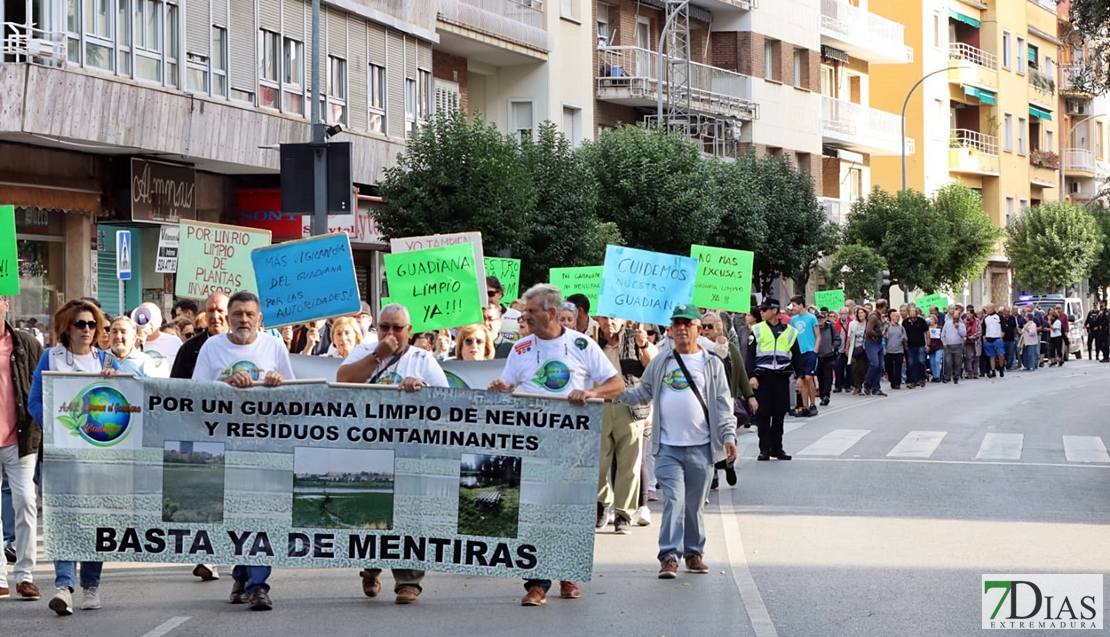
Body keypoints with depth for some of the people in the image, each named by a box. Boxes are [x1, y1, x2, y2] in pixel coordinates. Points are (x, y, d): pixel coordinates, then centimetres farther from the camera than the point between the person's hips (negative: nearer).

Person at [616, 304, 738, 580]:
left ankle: (694, 553, 21)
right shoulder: (660, 364, 11)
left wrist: (728, 436, -7)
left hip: (701, 447, 0)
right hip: (668, 447, 0)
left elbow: (723, 404, 3)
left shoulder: (712, 364, 6)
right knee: (673, 500, -10)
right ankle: (669, 556, -11)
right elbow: (642, 394, 14)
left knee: (695, 504, 8)